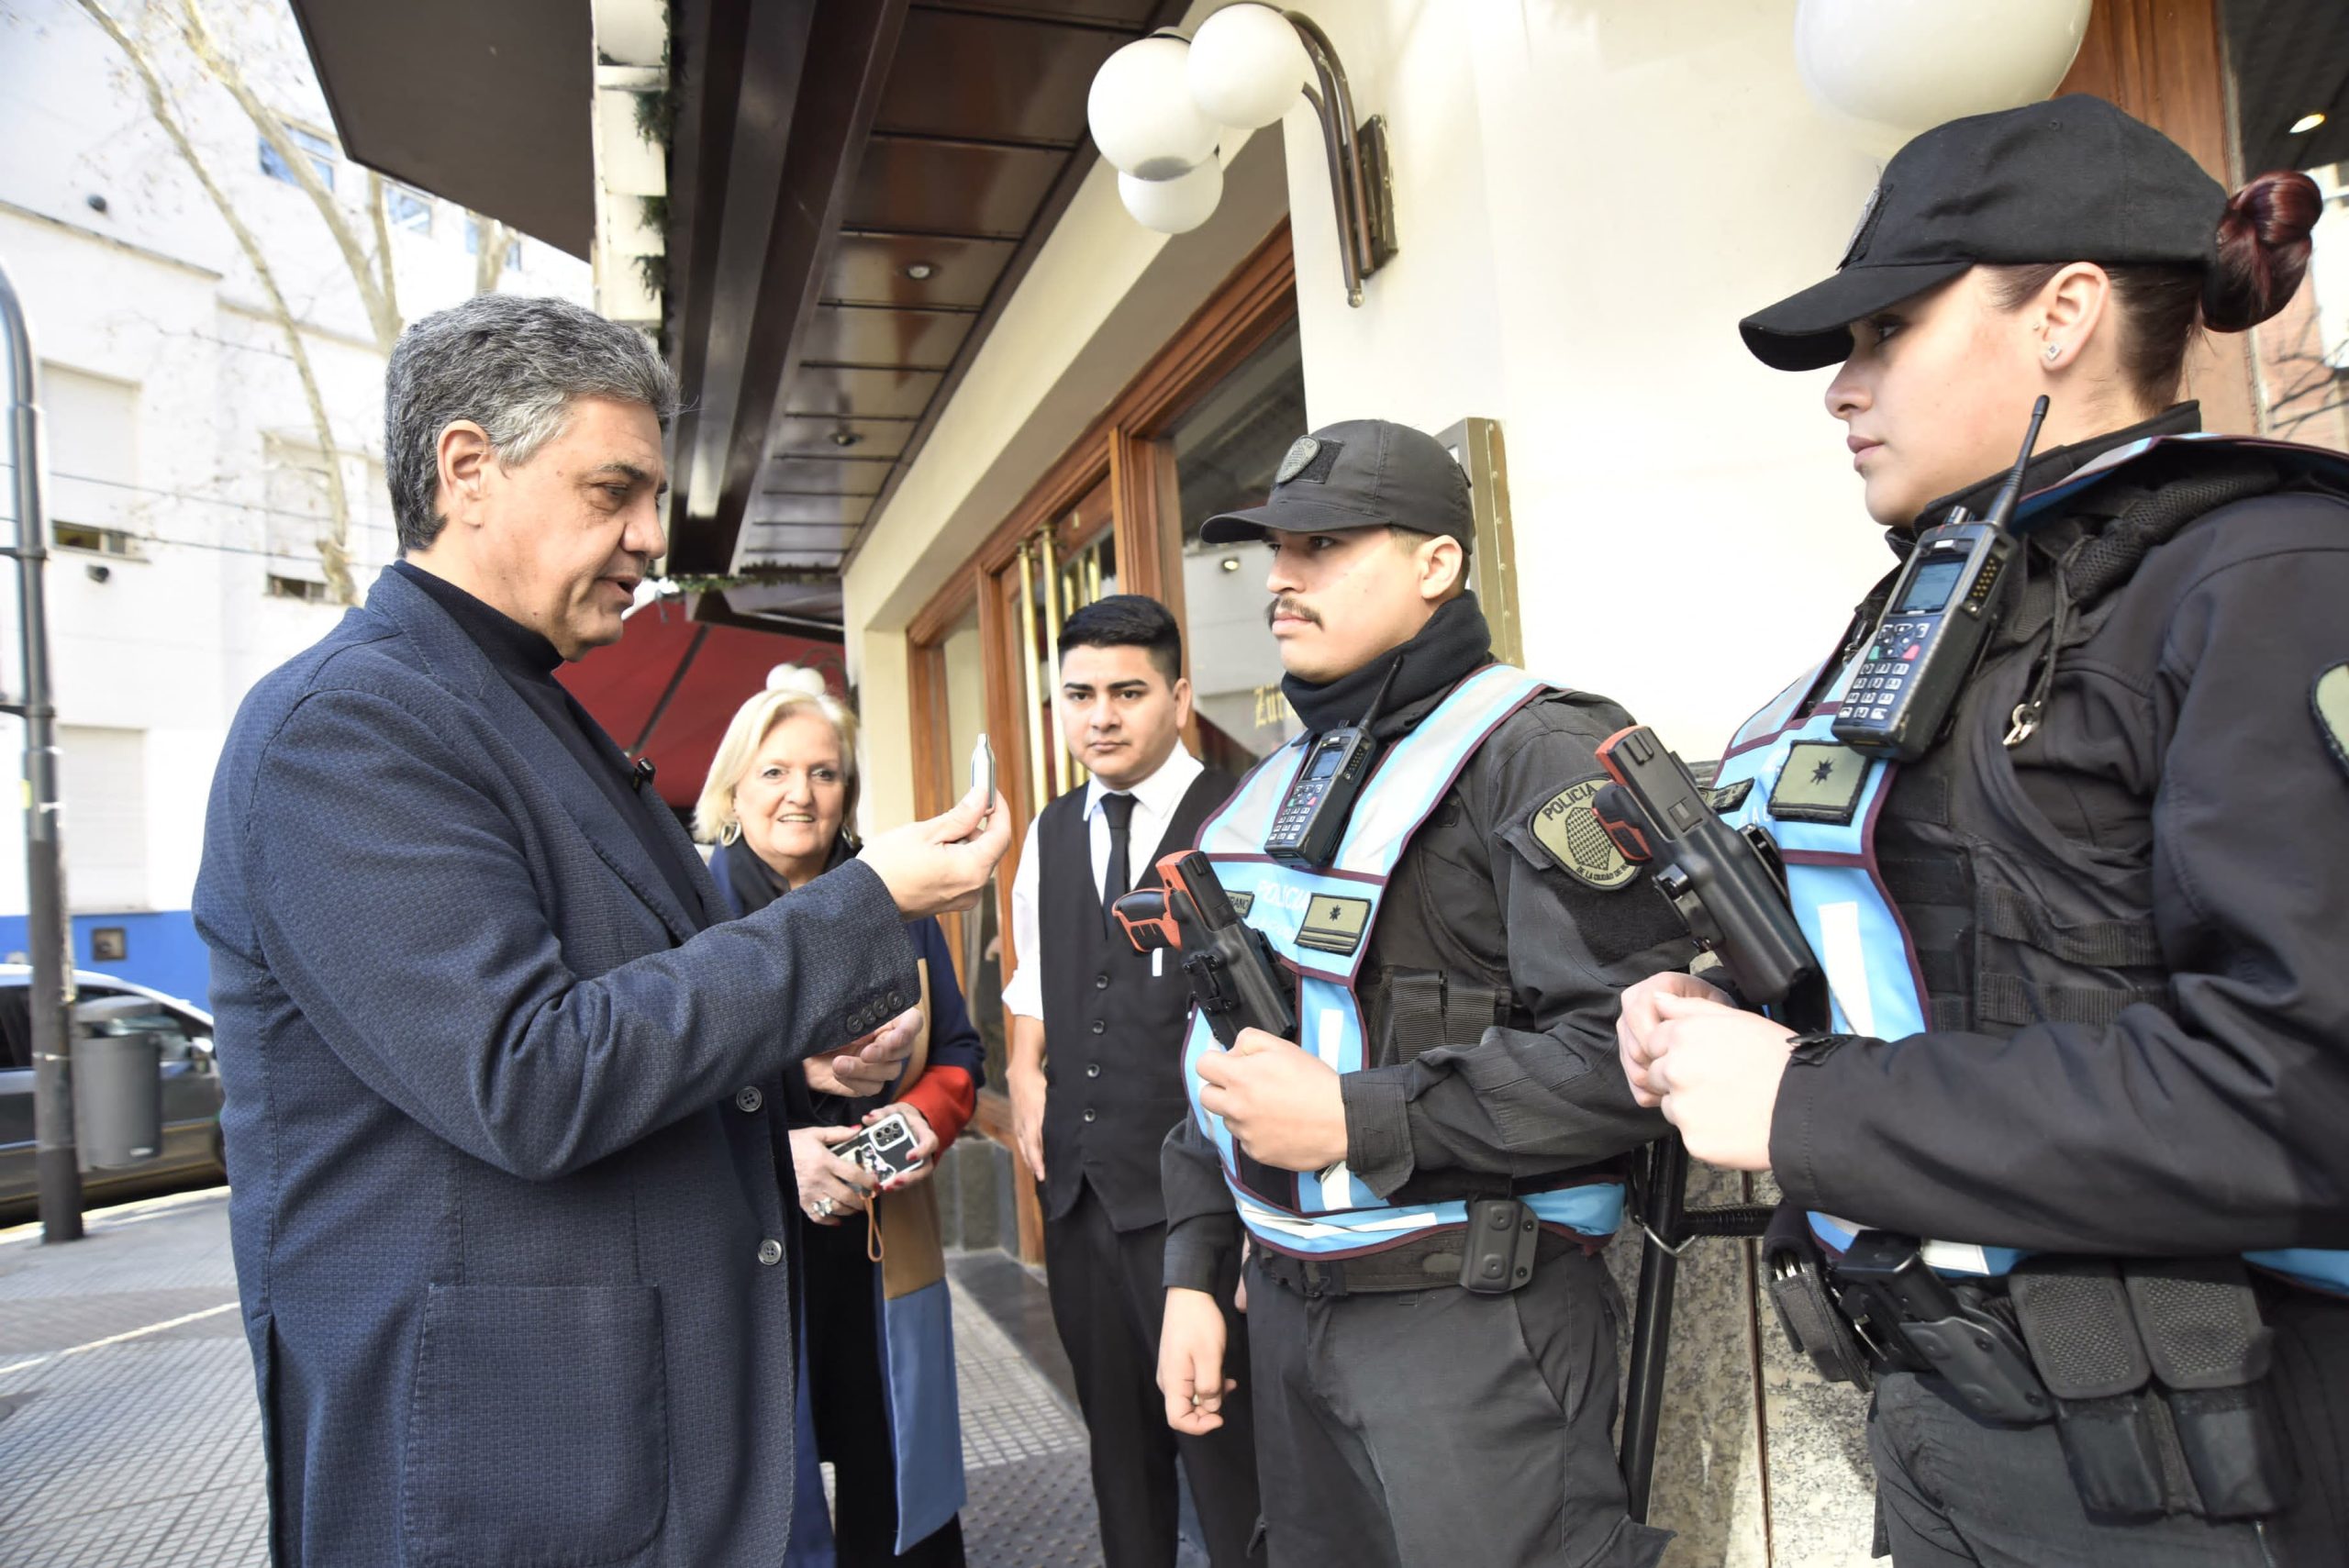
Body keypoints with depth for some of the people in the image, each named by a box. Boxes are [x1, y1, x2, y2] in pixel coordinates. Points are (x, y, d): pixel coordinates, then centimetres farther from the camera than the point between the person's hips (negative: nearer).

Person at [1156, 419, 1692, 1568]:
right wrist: (1193, 1271, 13)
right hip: (1284, 1309, 8)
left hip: (1473, 1321, -7)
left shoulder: (1536, 753, -13)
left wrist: (1358, 1121, -22)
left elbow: (1632, 1047, -23)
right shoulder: (1273, 791, 12)